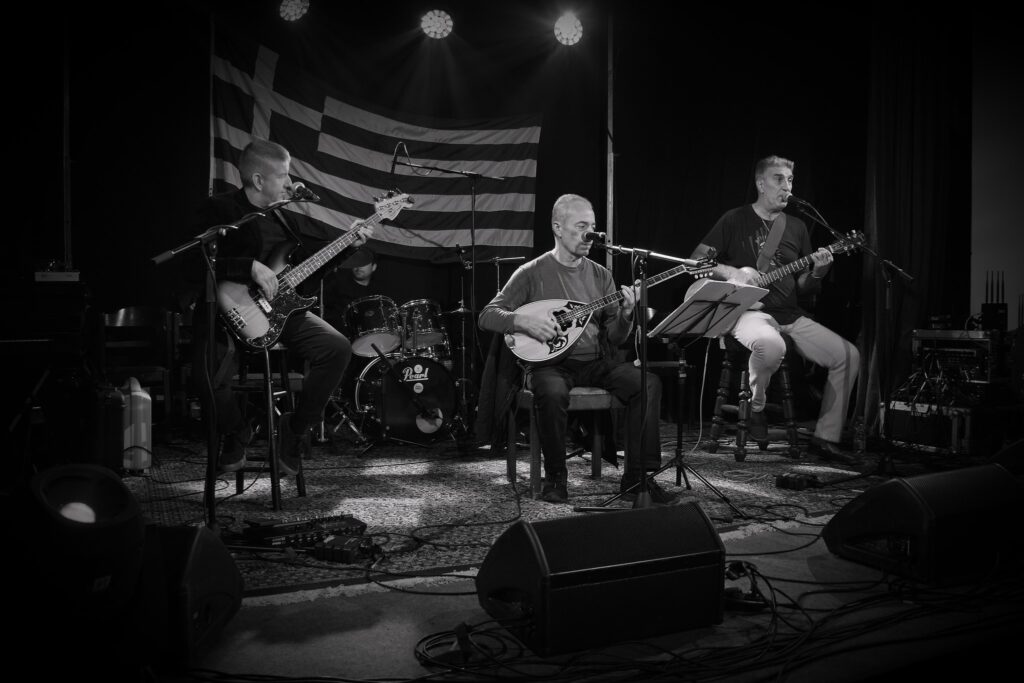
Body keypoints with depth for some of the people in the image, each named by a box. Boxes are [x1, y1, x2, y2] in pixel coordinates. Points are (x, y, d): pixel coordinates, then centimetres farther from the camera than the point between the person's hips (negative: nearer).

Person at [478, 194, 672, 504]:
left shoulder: (600, 275, 11)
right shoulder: (532, 273, -1)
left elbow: (613, 338, 8)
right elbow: (487, 316, -3)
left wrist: (625, 314, -13)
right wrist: (522, 320, -21)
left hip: (596, 363, 4)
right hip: (550, 364, -4)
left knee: (649, 383, -20)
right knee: (552, 393, -37)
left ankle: (636, 476, -11)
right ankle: (555, 476, -13)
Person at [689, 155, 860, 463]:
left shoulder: (796, 227, 15)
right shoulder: (735, 220, 1)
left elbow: (802, 286, 15)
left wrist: (817, 272, -7)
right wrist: (732, 272, -17)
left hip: (790, 316, 6)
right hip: (749, 312, -6)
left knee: (848, 356, -5)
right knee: (770, 345, -39)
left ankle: (826, 438, 7)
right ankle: (756, 405, -8)